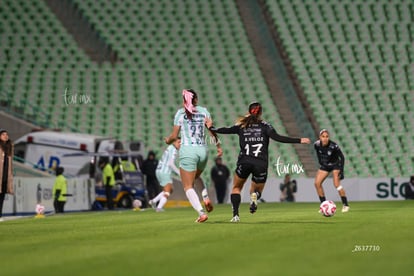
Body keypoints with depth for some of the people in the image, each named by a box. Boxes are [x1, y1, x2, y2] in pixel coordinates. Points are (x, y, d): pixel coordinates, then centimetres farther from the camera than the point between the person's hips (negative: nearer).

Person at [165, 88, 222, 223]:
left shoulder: (180, 113, 0)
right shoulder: (203, 111, 7)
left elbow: (174, 136, 0)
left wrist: (168, 140, 21)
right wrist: (218, 146, 16)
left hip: (187, 151, -4)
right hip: (203, 150, 4)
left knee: (188, 186, 2)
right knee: (196, 178, 31)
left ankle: (201, 212, -13)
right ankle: (206, 198, 5)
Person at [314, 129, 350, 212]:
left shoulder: (333, 146, -30)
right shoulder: (317, 145, -18)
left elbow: (342, 157, -20)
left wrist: (341, 171, -23)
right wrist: (320, 162, 11)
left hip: (335, 165, -5)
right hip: (325, 166, 5)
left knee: (336, 184, -22)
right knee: (317, 183, -7)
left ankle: (345, 205, -13)